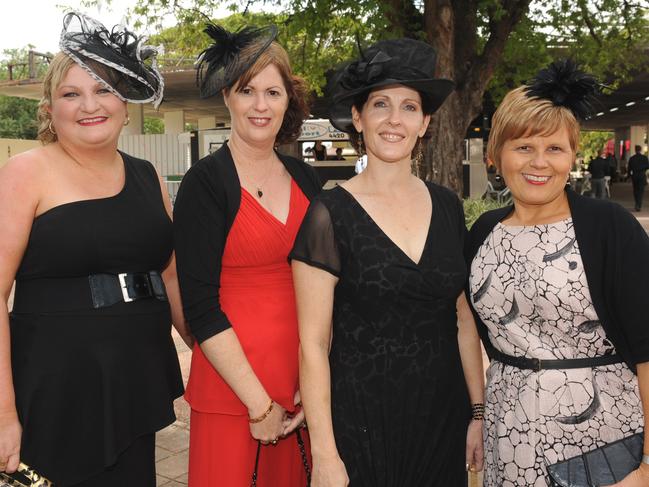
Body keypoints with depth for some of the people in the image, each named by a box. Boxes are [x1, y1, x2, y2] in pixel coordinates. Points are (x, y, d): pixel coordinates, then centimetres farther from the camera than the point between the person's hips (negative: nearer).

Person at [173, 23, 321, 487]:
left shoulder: (305, 179, 5)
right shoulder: (205, 183, -8)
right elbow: (201, 308, -12)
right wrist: (260, 404, -12)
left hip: (302, 391, 5)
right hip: (231, 389, -4)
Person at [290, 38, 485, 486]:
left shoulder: (447, 206, 2)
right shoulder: (331, 214, -12)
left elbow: (464, 319, 8)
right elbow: (313, 344, -11)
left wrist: (478, 412, 6)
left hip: (443, 417, 4)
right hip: (360, 421, -4)